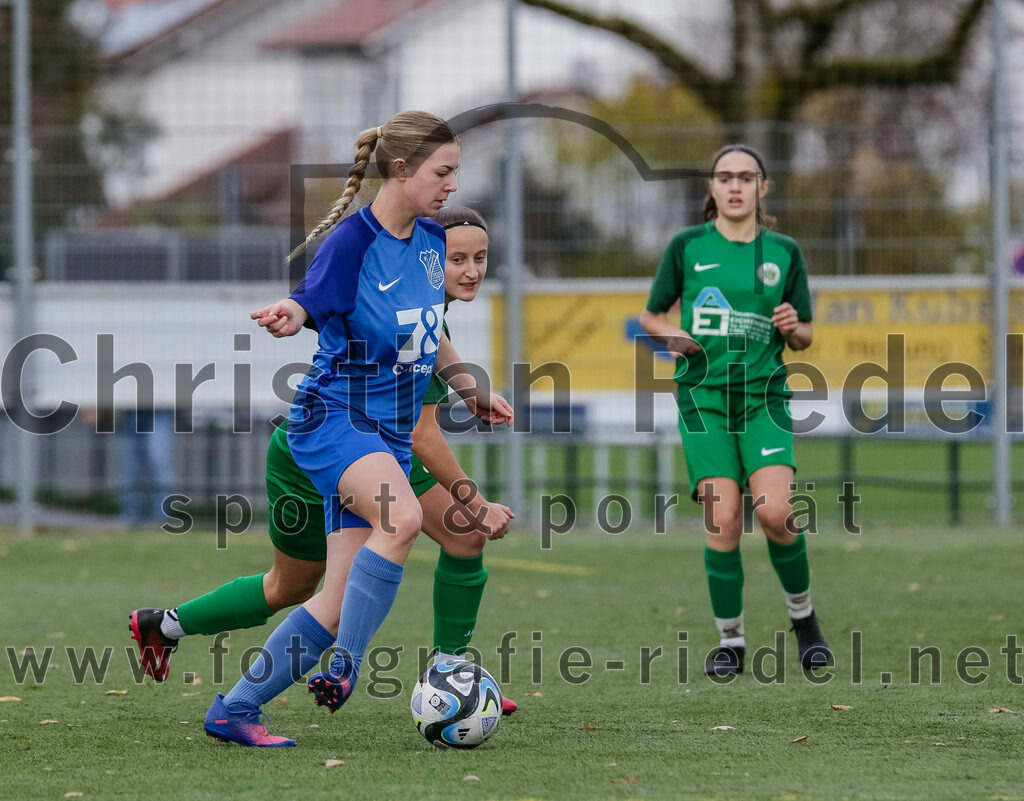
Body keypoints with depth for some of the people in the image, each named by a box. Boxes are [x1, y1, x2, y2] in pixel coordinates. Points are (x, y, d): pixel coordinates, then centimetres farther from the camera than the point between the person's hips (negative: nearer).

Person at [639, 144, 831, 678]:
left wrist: (793, 328, -9)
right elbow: (650, 316, 12)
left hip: (763, 396, 0)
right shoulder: (688, 246, 4)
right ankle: (729, 639, 4)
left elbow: (804, 338, 13)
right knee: (723, 520, -11)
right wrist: (673, 335, -9)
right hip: (703, 397, 0)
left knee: (774, 512, -16)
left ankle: (804, 618, 8)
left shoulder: (784, 252, 8)